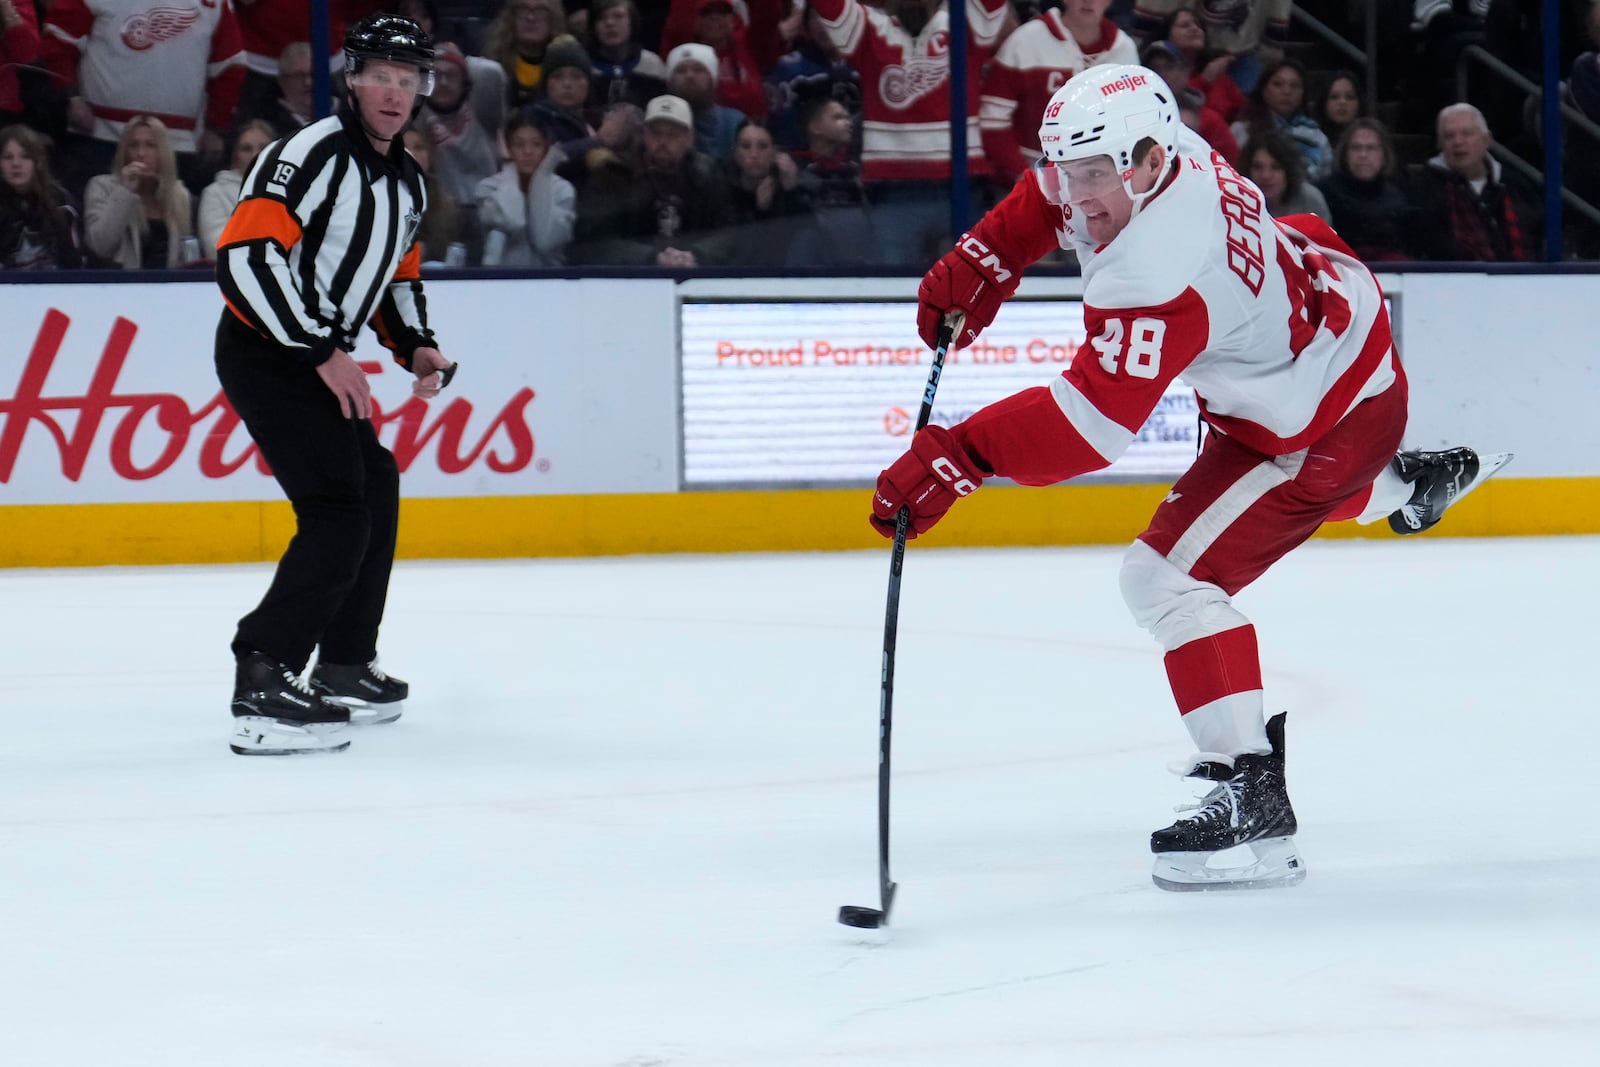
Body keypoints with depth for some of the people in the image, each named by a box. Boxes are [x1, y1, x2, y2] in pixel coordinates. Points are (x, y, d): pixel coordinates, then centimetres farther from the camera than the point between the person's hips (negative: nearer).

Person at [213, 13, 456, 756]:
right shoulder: (314, 154, -18)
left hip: (318, 357, 10)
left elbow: (398, 274, 26)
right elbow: (246, 254, -26)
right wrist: (322, 351, -26)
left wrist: (414, 346, 7)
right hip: (264, 353, -10)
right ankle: (261, 688, -25)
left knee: (376, 493, 19)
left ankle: (345, 668, 32)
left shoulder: (407, 181, 11)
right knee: (338, 515, -20)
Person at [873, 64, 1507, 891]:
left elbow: (1092, 419, -44)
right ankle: (1405, 485, 70)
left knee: (1172, 575, -17)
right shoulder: (1134, 157, -13)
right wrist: (977, 266, -5)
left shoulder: (1157, 274, -39)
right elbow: (1047, 199, 10)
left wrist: (954, 457, -49)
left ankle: (1251, 796, -17)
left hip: (1332, 411, -10)